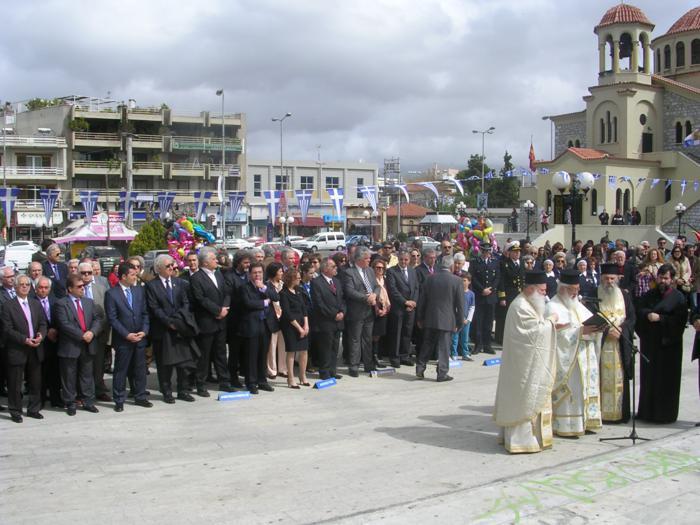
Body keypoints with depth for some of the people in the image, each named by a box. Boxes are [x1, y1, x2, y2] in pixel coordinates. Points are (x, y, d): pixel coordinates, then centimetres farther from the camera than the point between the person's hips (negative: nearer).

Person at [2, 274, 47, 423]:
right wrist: (25, 340, -19)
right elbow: (7, 329, -11)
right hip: (16, 351, -5)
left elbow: (43, 324, 10)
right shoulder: (8, 305, -5)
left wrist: (41, 335, -11)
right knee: (15, 384, 3)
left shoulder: (36, 304, 11)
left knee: (35, 383, 11)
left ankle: (33, 409, 23)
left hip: (35, 350, 5)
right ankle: (15, 412, 15)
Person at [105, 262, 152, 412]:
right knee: (120, 371, 5)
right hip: (123, 340, -5)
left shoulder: (139, 290, 7)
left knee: (140, 369, 12)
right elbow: (112, 319, -11)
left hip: (140, 337, 5)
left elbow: (145, 313, 9)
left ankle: (140, 397, 24)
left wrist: (144, 331, -4)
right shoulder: (112, 294, -8)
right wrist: (127, 335, -15)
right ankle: (119, 401, 14)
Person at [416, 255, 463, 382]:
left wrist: (420, 318, 14)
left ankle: (420, 369, 16)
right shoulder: (456, 280, -8)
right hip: (447, 320, -3)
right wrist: (460, 322, 2)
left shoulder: (431, 279, 1)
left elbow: (422, 300, 6)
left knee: (427, 344, 15)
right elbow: (460, 304, -6)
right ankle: (442, 374, 6)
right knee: (444, 347, 3)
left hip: (430, 319, 3)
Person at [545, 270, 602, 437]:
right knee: (568, 391, -5)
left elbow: (591, 320, 14)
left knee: (584, 389, 10)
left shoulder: (578, 305, 18)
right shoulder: (552, 307, -9)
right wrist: (581, 331, -25)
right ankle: (565, 426, 1)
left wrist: (596, 326, -8)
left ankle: (583, 422, 18)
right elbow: (558, 333, -20)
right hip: (566, 359, -8)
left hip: (584, 358, 8)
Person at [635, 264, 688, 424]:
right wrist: (648, 315, -16)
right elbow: (638, 311, 4)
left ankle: (665, 413, 8)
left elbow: (680, 320, -10)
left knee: (666, 379, 0)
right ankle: (647, 411, 15)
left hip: (668, 344, -4)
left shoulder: (678, 297, -2)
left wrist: (660, 318, -18)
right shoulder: (649, 295, 13)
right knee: (648, 377, 7)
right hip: (650, 343, 4)